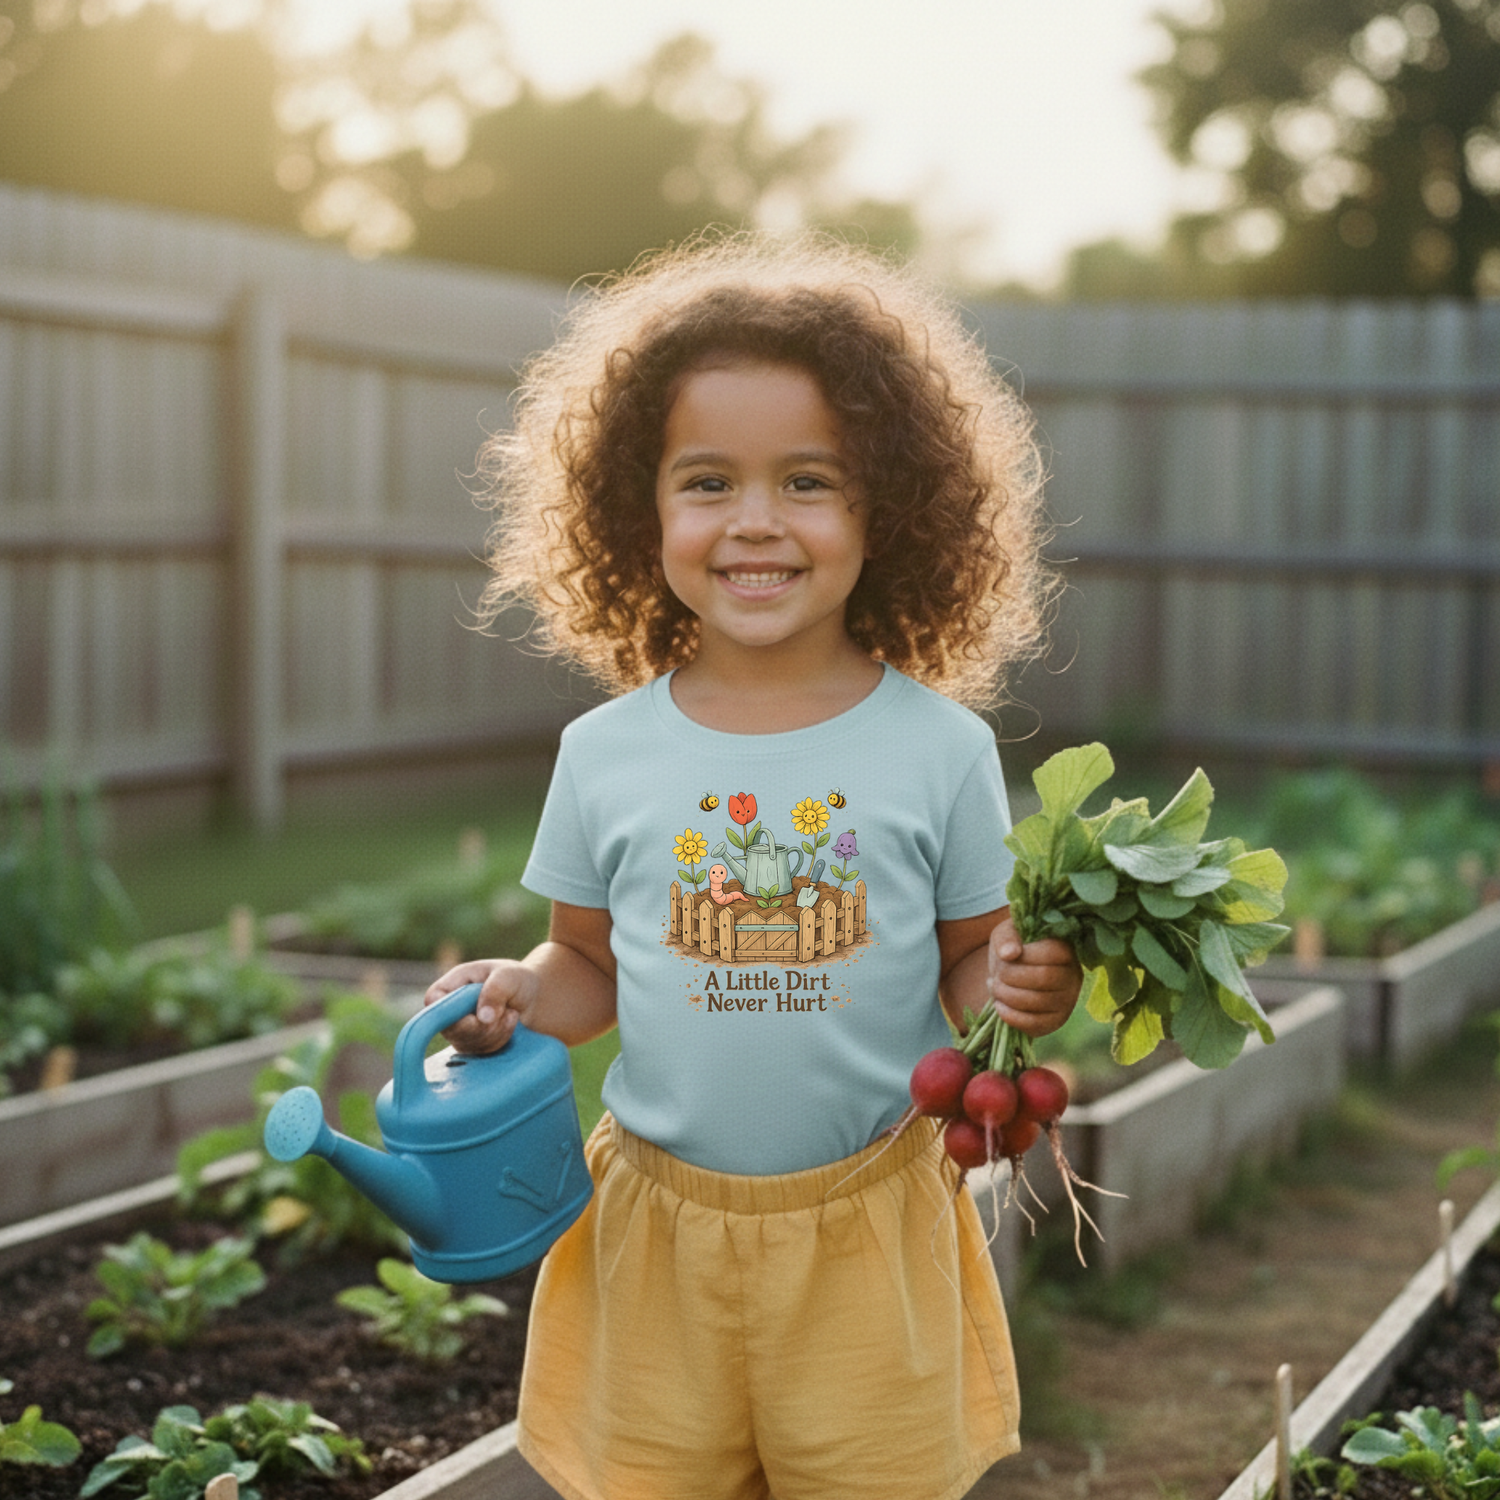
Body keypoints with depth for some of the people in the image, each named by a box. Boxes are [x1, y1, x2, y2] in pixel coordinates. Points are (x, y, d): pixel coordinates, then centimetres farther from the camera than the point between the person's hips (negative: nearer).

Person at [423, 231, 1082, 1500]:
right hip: (663, 1225, 1)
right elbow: (595, 967, 8)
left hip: (867, 1226, -1)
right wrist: (520, 994, -12)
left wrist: (1020, 985, -20)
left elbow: (965, 961, 2)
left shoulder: (942, 748, -7)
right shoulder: (606, 755, -2)